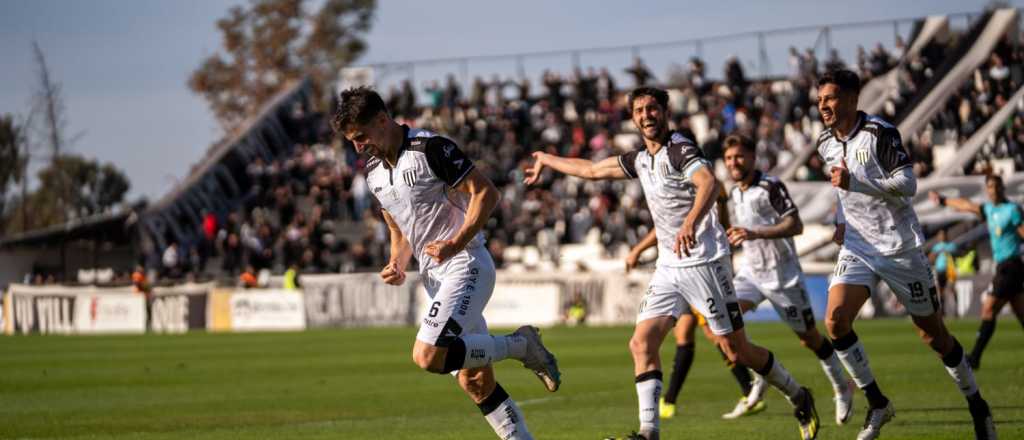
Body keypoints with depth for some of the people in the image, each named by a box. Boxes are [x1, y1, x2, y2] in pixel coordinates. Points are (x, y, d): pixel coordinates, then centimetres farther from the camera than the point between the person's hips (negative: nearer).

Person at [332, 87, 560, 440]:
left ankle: (520, 345, -7)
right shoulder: (374, 173, 12)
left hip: (465, 265, -8)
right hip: (434, 275, 8)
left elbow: (486, 193, -14)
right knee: (475, 382, 5)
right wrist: (397, 264, 3)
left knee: (428, 355, -24)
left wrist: (457, 243, -24)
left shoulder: (431, 148, -13)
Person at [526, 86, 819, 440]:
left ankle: (799, 400, 19)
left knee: (737, 352, -1)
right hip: (669, 267, 8)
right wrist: (546, 160, 38)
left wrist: (692, 222, -50)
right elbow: (592, 170, 27)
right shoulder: (641, 160, 12)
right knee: (642, 343, -9)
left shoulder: (680, 149, -13)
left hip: (704, 262, -8)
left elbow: (708, 182, -33)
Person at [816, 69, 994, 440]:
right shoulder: (826, 143, 6)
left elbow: (908, 184, -24)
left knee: (933, 333, 2)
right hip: (858, 246, 5)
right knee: (835, 320, -17)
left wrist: (855, 183, -31)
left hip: (900, 246, -5)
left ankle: (977, 405, 22)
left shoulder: (879, 133, -16)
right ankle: (877, 404, -3)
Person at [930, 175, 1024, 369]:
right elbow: (967, 206, 30)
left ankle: (974, 358, -12)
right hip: (1002, 266, 8)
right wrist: (942, 200, 42)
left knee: (989, 309, -11)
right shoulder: (989, 209, 15)